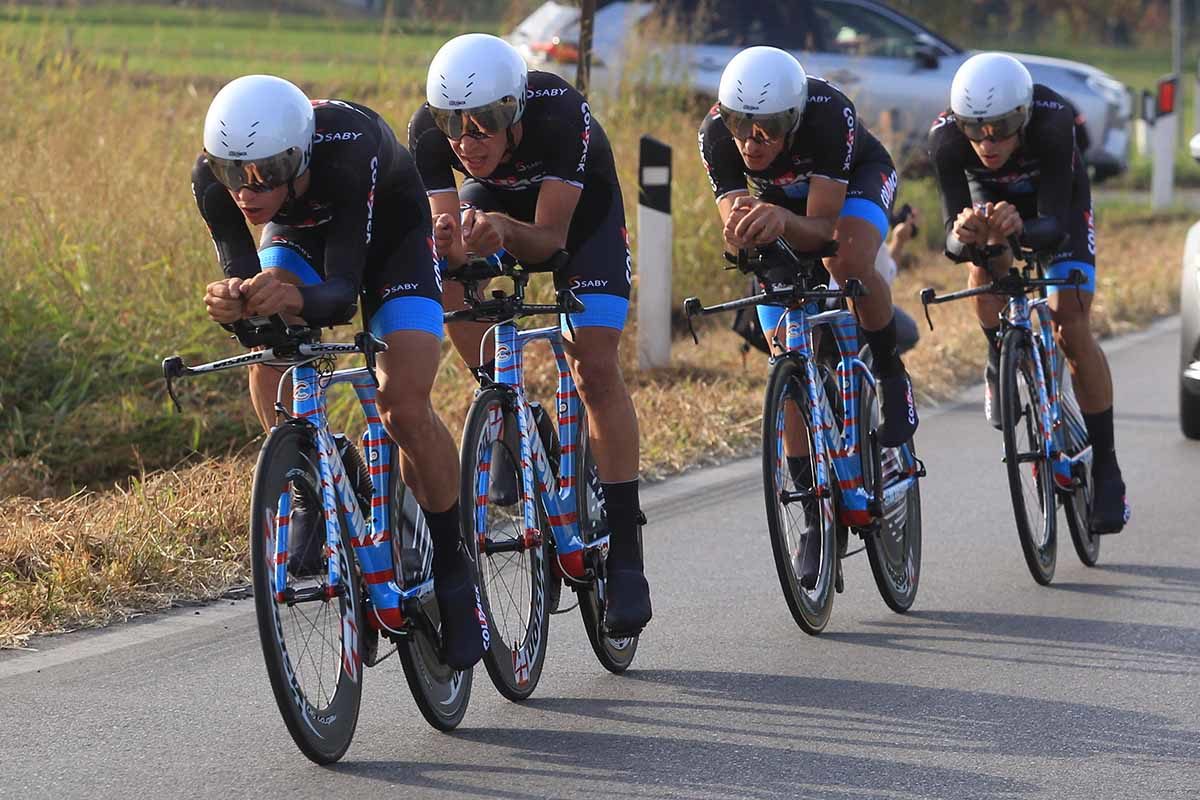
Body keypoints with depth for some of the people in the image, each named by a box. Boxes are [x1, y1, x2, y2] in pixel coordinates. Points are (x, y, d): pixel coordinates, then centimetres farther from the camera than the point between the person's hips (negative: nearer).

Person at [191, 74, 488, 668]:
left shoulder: (348, 151, -43)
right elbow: (240, 274, -32)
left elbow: (342, 295, -44)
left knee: (405, 407, -18)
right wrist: (233, 302, -56)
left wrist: (300, 300, -66)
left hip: (389, 236, -3)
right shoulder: (212, 176, -32)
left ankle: (452, 568, 3)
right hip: (299, 238, 3)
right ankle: (312, 501, -8)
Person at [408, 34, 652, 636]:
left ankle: (625, 557, -12)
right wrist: (451, 242, -56)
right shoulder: (428, 131, -32)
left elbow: (550, 238, -39)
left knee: (594, 367, -16)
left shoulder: (561, 114, -40)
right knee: (446, 275, -28)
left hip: (581, 207, -3)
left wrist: (506, 231, -60)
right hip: (493, 197, 3)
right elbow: (449, 232, -32)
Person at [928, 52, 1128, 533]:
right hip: (991, 196, 2)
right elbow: (952, 242, -35)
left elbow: (1054, 223, -43)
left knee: (1071, 329, -13)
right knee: (986, 272, -27)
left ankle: (1106, 470, -2)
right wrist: (963, 237, -59)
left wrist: (1020, 227, -64)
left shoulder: (1053, 123, -41)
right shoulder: (946, 138, -36)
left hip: (1059, 198, -2)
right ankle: (1001, 365, 7)